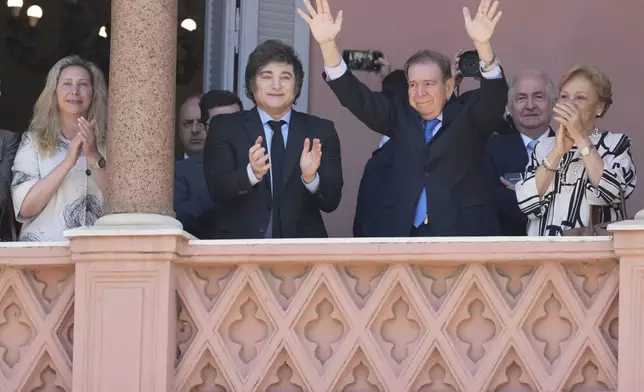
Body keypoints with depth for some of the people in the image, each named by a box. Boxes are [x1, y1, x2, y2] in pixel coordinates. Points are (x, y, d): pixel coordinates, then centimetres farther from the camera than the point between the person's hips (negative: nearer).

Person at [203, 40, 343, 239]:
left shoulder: (321, 131, 7)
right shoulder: (224, 127, 6)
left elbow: (331, 201, 1)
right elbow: (217, 190, -6)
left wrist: (310, 177, -17)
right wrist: (252, 172, -23)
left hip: (302, 247, 0)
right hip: (241, 245, 0)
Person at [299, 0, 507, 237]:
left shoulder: (468, 119, 4)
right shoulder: (401, 118, 14)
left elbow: (494, 97, -14)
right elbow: (355, 97, 5)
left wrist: (483, 45, -33)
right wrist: (327, 44, -10)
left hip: (465, 235, -3)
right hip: (410, 234, 3)